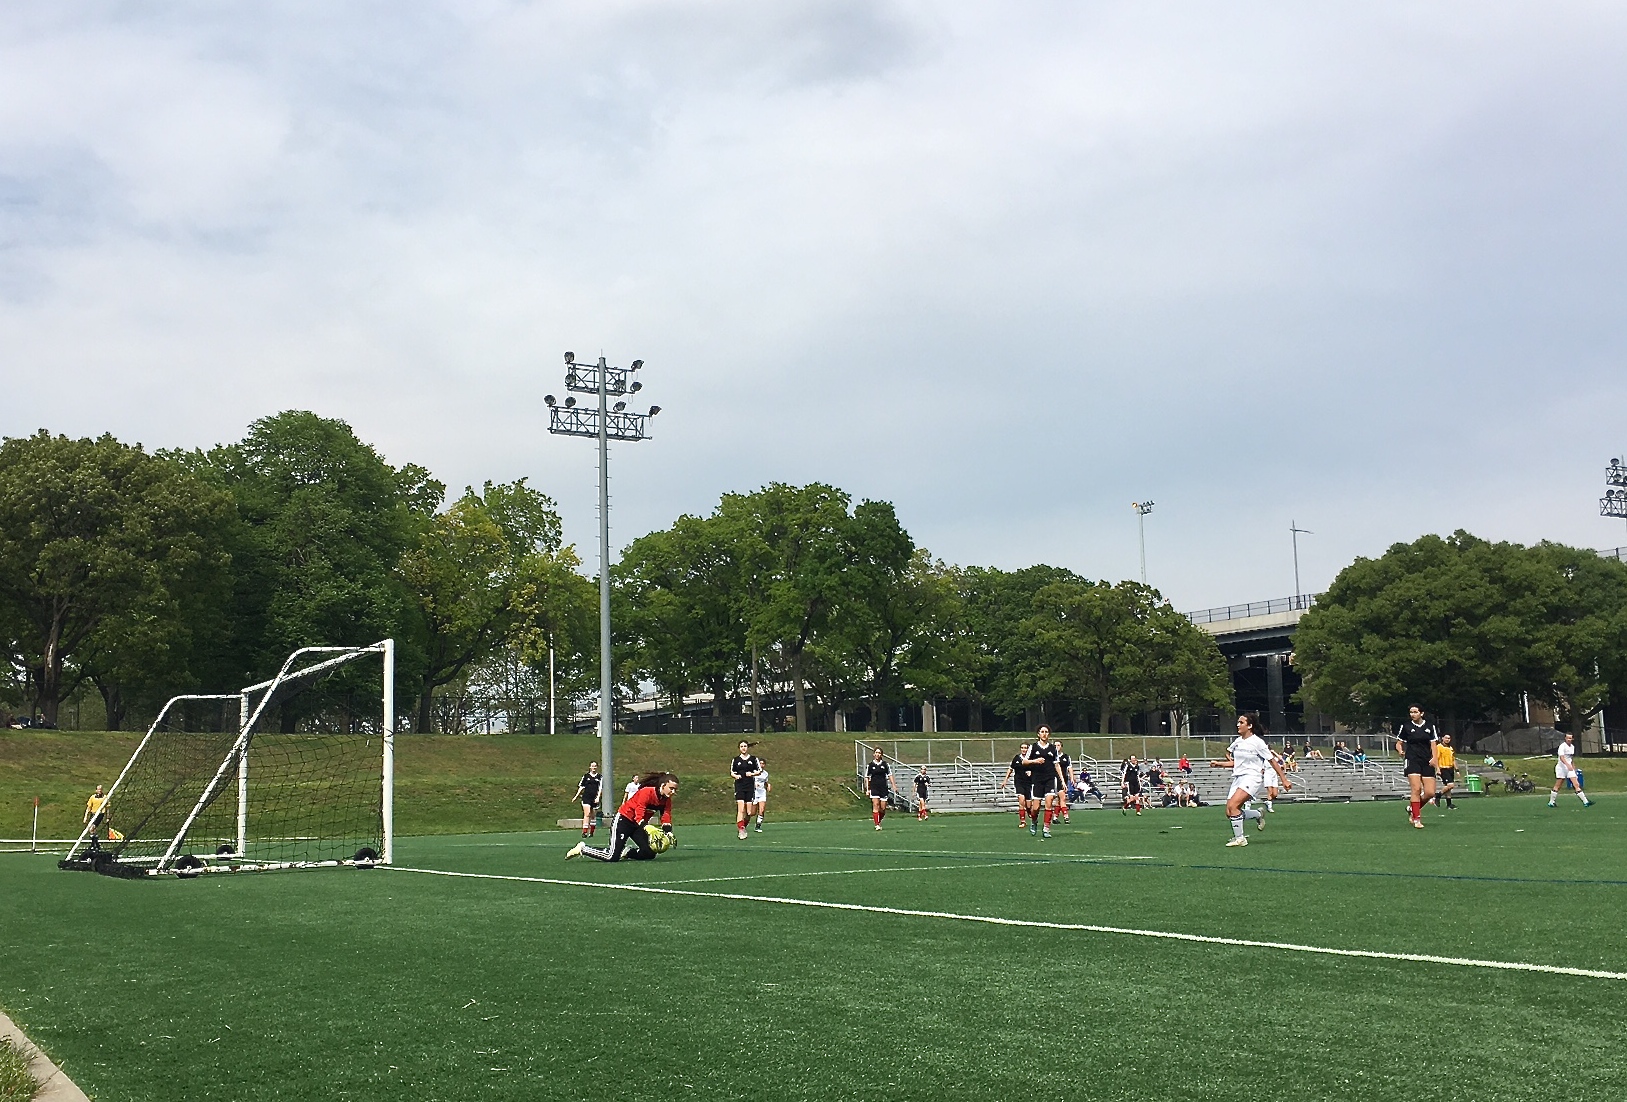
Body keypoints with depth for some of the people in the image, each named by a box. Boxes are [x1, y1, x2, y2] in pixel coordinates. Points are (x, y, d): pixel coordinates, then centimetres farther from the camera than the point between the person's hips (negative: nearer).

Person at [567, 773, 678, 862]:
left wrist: (668, 833, -25)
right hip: (624, 820, -8)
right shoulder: (647, 792, -26)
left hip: (638, 825, 8)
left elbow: (666, 818, -7)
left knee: (650, 853, -6)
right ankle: (582, 849, 3)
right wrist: (647, 828, -47)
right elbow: (639, 815, -32)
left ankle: (625, 852, 16)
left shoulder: (667, 799, -2)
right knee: (612, 857, -16)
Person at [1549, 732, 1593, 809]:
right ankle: (1551, 802, 11)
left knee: (1576, 784, -4)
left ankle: (1585, 802, -9)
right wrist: (1568, 765, -39)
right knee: (1557, 786, 1)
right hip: (1561, 768, -6)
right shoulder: (1562, 746, -12)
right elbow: (1562, 758, -24)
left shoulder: (1572, 747, 11)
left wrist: (1574, 768, 22)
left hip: (1570, 768, 6)